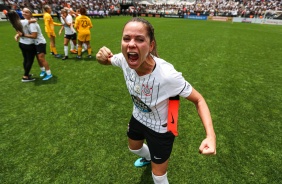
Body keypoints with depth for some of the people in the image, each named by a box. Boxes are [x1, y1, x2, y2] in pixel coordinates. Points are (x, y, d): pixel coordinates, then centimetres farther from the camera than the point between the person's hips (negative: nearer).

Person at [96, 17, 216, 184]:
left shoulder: (167, 75, -39)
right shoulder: (124, 60, -23)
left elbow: (199, 100, -24)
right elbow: (107, 60, 1)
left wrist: (211, 135, -38)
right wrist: (102, 56, -24)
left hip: (160, 129, -5)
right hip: (138, 117, 6)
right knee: (134, 148, 36)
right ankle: (149, 157, 72)